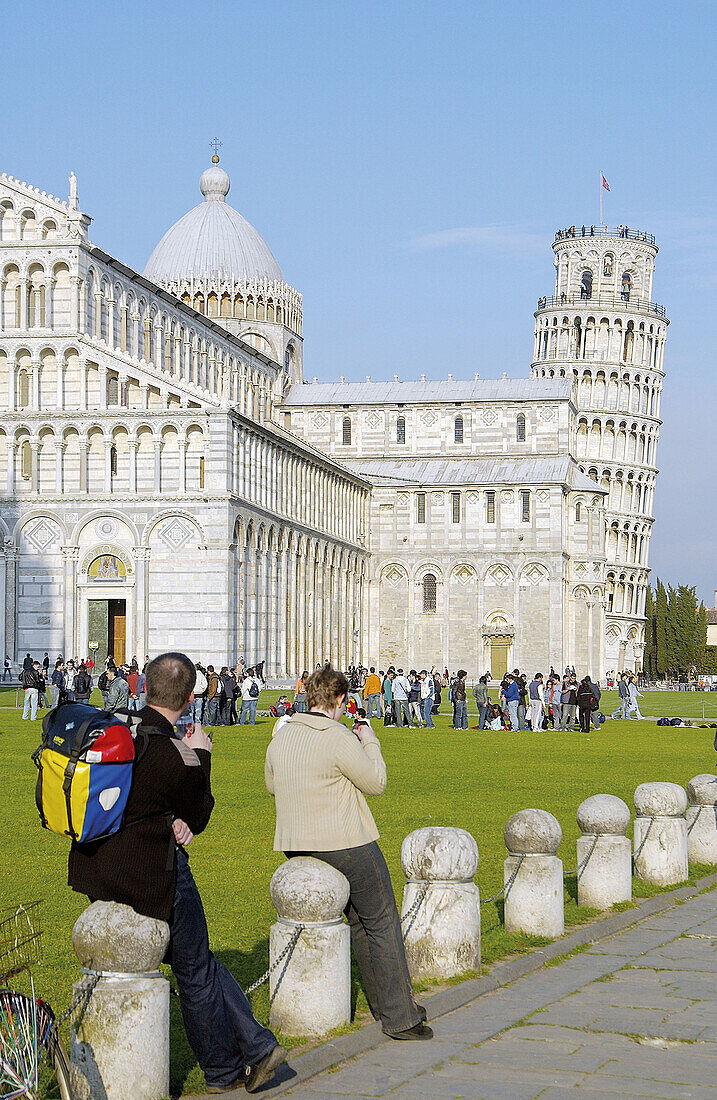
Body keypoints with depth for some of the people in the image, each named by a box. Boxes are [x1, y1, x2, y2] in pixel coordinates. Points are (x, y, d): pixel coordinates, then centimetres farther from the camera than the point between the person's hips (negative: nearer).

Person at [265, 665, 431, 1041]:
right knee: (383, 923, 2)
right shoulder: (340, 739, -18)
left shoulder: (281, 738, 5)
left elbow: (272, 785, 20)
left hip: (297, 847, 8)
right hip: (346, 843, -8)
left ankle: (383, 1003, 26)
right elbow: (376, 783, -8)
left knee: (359, 921, 20)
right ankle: (399, 1017, 1)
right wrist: (370, 743, 6)